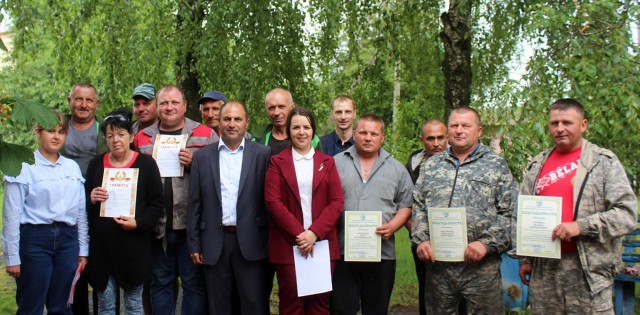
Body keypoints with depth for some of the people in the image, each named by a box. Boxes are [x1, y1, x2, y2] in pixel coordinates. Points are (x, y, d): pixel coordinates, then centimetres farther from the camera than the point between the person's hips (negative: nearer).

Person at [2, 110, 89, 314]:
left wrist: (83, 249, 12)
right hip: (35, 238, -4)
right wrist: (12, 257, -6)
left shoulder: (73, 167, 10)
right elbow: (12, 215, -5)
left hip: (67, 238, 4)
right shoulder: (24, 168, -5)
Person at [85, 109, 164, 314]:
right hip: (102, 245, 2)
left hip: (134, 246, -2)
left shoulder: (146, 164, 2)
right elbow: (83, 205, 14)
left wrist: (138, 222, -16)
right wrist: (91, 199, -9)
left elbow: (157, 204, 0)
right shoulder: (96, 164, 11)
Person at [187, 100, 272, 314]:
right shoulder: (202, 157, 7)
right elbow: (194, 204, 7)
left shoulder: (263, 154, 2)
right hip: (215, 243, 2)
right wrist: (194, 244, 4)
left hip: (251, 242, -2)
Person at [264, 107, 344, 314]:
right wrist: (299, 233, -13)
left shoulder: (327, 162, 11)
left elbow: (337, 202, 3)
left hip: (322, 244, 2)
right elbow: (272, 201, -4)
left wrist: (314, 233, -10)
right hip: (288, 246, -1)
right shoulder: (277, 162, 6)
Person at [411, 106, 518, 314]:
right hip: (436, 263, 3)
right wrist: (421, 240, -2)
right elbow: (418, 207, 12)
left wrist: (487, 243, -13)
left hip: (480, 266, -3)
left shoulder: (497, 165, 5)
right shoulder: (430, 166, 15)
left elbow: (509, 213, -2)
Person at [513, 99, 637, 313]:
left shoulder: (604, 162, 0)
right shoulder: (537, 165, 13)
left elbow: (626, 213, -7)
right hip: (543, 268, 4)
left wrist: (581, 227, -17)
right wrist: (524, 259, 11)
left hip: (589, 270, -4)